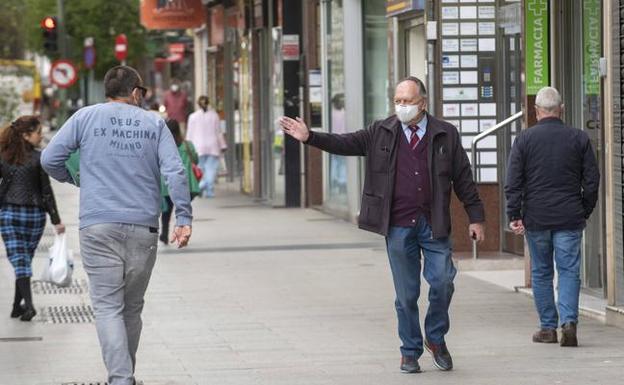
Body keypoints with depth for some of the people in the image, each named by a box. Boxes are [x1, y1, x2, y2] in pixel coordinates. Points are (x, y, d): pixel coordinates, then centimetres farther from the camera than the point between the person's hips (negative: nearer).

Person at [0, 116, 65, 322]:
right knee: (26, 260, 13)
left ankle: (28, 304, -17)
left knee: (19, 260, -1)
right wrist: (56, 220, -3)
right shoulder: (39, 158, -9)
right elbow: (46, 191, -8)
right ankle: (17, 306, 16)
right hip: (34, 213, -1)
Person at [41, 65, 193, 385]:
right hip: (143, 227, 2)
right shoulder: (154, 123, 9)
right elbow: (174, 171, -2)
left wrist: (71, 179, 23)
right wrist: (183, 218, -3)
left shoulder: (85, 117, 6)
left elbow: (50, 158, 3)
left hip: (98, 227, -2)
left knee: (108, 307, -6)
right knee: (132, 308, 14)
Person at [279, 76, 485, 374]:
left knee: (442, 283, -9)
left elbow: (463, 179, 5)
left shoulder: (445, 135, 4)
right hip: (398, 227, 1)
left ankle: (436, 339, 16)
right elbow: (346, 144, 1)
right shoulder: (381, 133, 6)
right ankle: (410, 352, 19)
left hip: (434, 226, -1)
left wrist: (476, 218, 4)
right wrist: (309, 137, -12)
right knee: (406, 293, 6)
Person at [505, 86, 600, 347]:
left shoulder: (524, 139, -1)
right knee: (569, 271, 2)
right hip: (570, 218, 0)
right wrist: (585, 212, 13)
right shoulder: (579, 138, 2)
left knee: (541, 272, 10)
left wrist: (514, 215, -1)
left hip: (536, 218, 0)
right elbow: (592, 180, 4)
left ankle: (548, 327, 12)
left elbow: (513, 182, -4)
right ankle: (569, 321, -15)